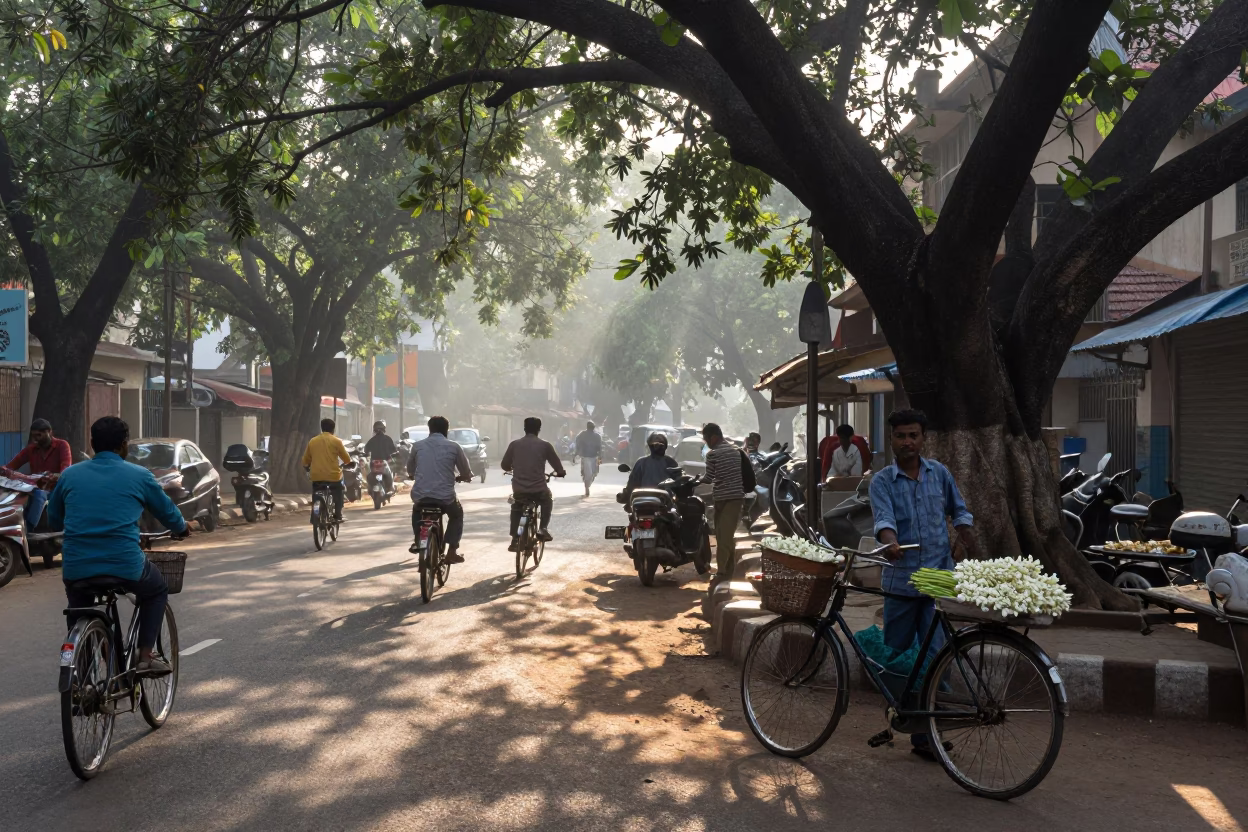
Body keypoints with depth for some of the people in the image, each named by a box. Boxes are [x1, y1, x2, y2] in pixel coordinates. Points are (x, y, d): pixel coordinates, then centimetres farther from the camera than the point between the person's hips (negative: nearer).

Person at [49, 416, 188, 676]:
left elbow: (54, 518, 22)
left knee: (78, 611, 32)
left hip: (76, 567, 3)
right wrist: (182, 529, 38)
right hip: (125, 565, -3)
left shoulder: (69, 475, 9)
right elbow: (167, 511, 15)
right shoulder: (139, 476, 2)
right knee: (157, 590, 28)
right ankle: (145, 657, 16)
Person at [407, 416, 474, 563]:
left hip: (420, 495, 2)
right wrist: (458, 478, 33)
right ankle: (452, 551, 18)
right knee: (457, 514, 28)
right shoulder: (454, 447, 3)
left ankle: (418, 543, 41)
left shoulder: (417, 446, 8)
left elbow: (410, 471, 21)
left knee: (417, 510, 37)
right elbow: (467, 474, 9)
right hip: (445, 496, -2)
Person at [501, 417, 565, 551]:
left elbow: (504, 465, 11)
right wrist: (560, 472, 29)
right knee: (548, 500, 31)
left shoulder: (514, 444, 4)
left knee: (516, 508, 30)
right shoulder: (545, 445, 1)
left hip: (518, 489, 1)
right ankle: (543, 529, 17)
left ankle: (515, 539, 19)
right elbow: (557, 466, 7)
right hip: (538, 489, -1)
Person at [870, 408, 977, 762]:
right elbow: (883, 517, -20)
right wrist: (890, 542, -39)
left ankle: (925, 733, 2)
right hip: (901, 578, -1)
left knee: (934, 655, -4)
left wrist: (964, 531, 3)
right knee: (897, 655, 7)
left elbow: (958, 510, 23)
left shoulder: (939, 473, 9)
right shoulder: (882, 481, -1)